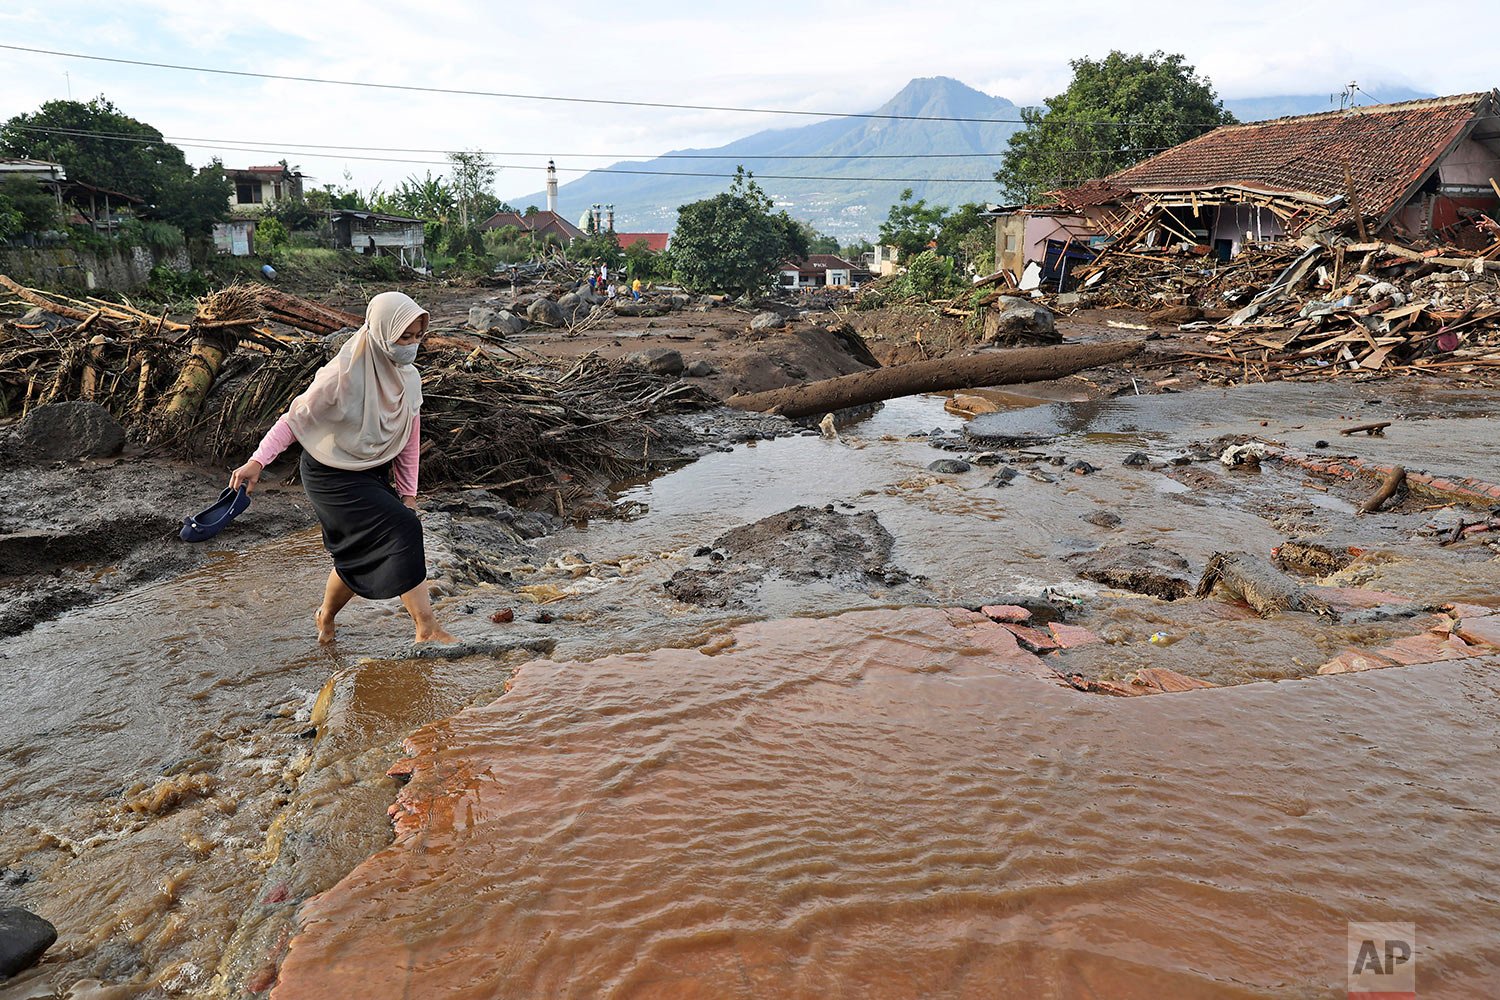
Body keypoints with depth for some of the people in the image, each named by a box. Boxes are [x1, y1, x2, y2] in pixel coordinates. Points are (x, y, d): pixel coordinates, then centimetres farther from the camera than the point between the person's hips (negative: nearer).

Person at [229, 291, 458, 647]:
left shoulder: (409, 379, -5)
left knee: (358, 555, 15)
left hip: (373, 474, 7)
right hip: (332, 475, -7)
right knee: (403, 529, -20)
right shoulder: (342, 375, -25)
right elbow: (295, 418, -17)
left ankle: (327, 617, 42)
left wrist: (408, 493, 5)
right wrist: (258, 461, -26)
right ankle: (427, 628, -13)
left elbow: (410, 439, 3)